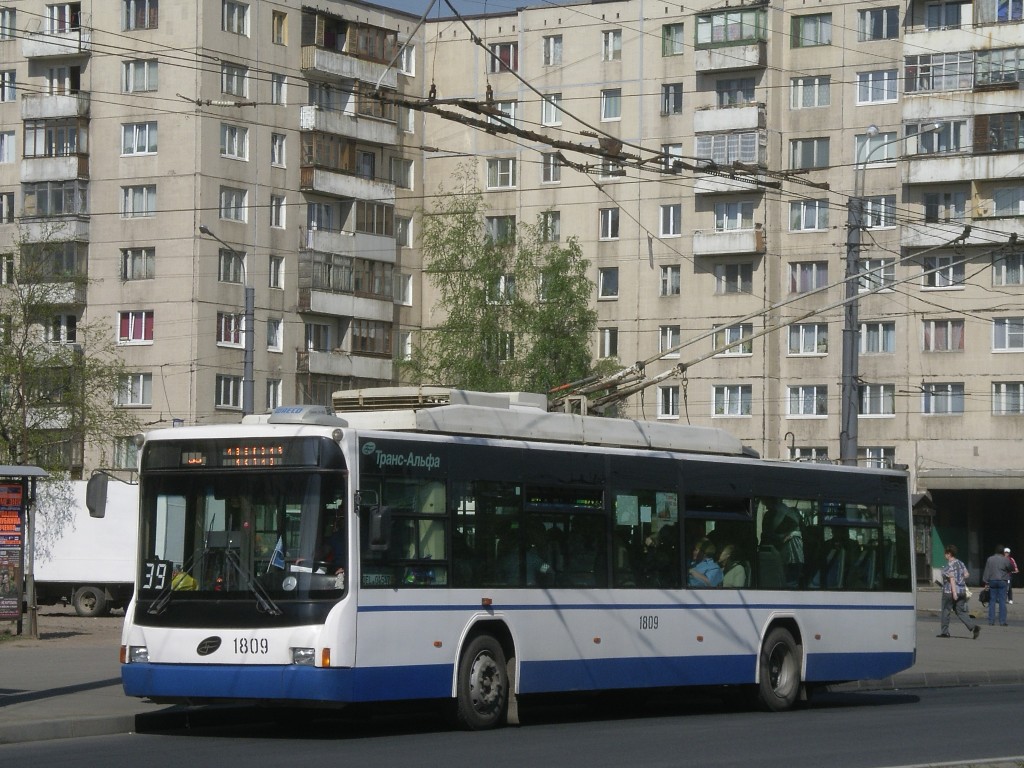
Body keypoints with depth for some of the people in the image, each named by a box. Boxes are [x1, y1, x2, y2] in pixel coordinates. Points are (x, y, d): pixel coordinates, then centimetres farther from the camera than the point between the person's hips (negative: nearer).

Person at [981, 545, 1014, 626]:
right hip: (1002, 582, -2)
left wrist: (985, 582, 6)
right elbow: (1011, 568, 4)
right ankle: (1002, 621, -2)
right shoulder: (1005, 559, -7)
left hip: (992, 581, 2)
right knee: (1002, 601, 0)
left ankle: (991, 620, 6)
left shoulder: (990, 559, 3)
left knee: (992, 601, 8)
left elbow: (986, 571, 3)